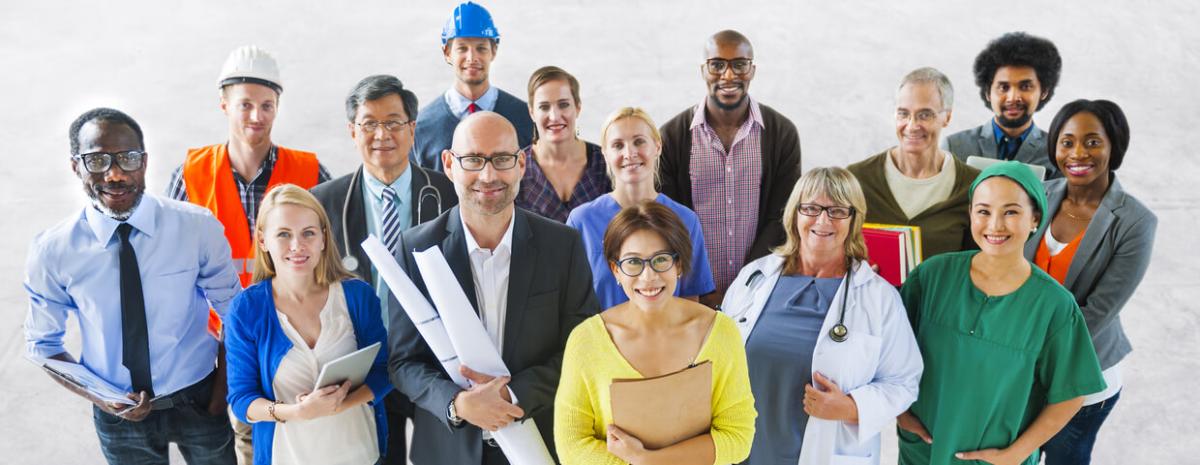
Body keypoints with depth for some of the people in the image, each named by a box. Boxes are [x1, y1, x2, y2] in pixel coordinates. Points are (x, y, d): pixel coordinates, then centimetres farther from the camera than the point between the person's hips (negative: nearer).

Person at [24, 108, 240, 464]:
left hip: (199, 402, 0)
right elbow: (43, 344, -1)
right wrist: (100, 399, -14)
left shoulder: (198, 227, -15)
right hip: (119, 414, 0)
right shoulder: (53, 251, -13)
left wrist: (223, 386, -8)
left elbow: (233, 310, -3)